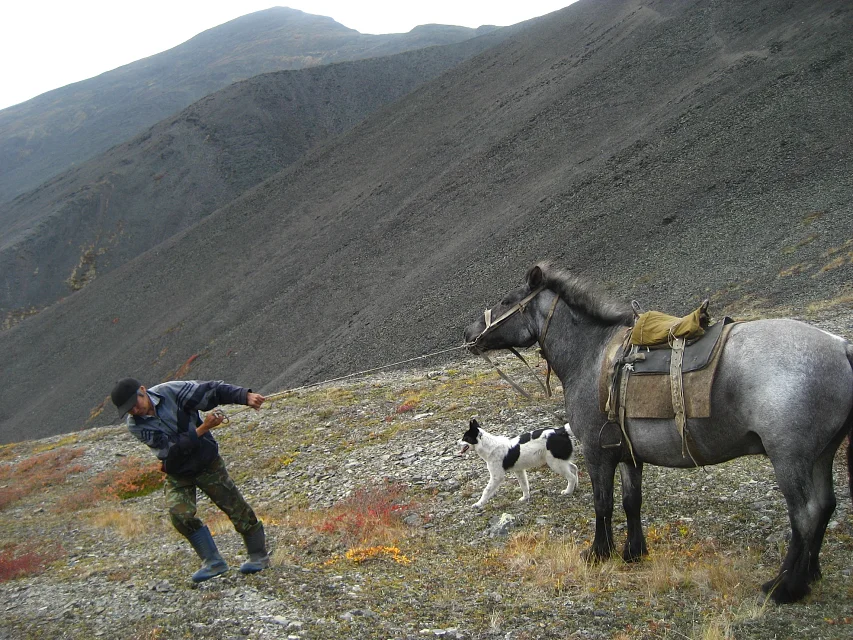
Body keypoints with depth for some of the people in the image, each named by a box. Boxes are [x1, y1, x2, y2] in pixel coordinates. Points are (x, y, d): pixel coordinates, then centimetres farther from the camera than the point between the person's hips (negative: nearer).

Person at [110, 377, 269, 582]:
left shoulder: (172, 392, -18)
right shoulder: (136, 426, -15)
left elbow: (211, 391, -20)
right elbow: (172, 448, -23)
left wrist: (246, 396, -33)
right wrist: (202, 429, -30)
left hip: (207, 463, -1)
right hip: (177, 473, 1)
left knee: (236, 508, 2)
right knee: (180, 513, -17)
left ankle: (259, 555, 20)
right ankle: (213, 562, -1)